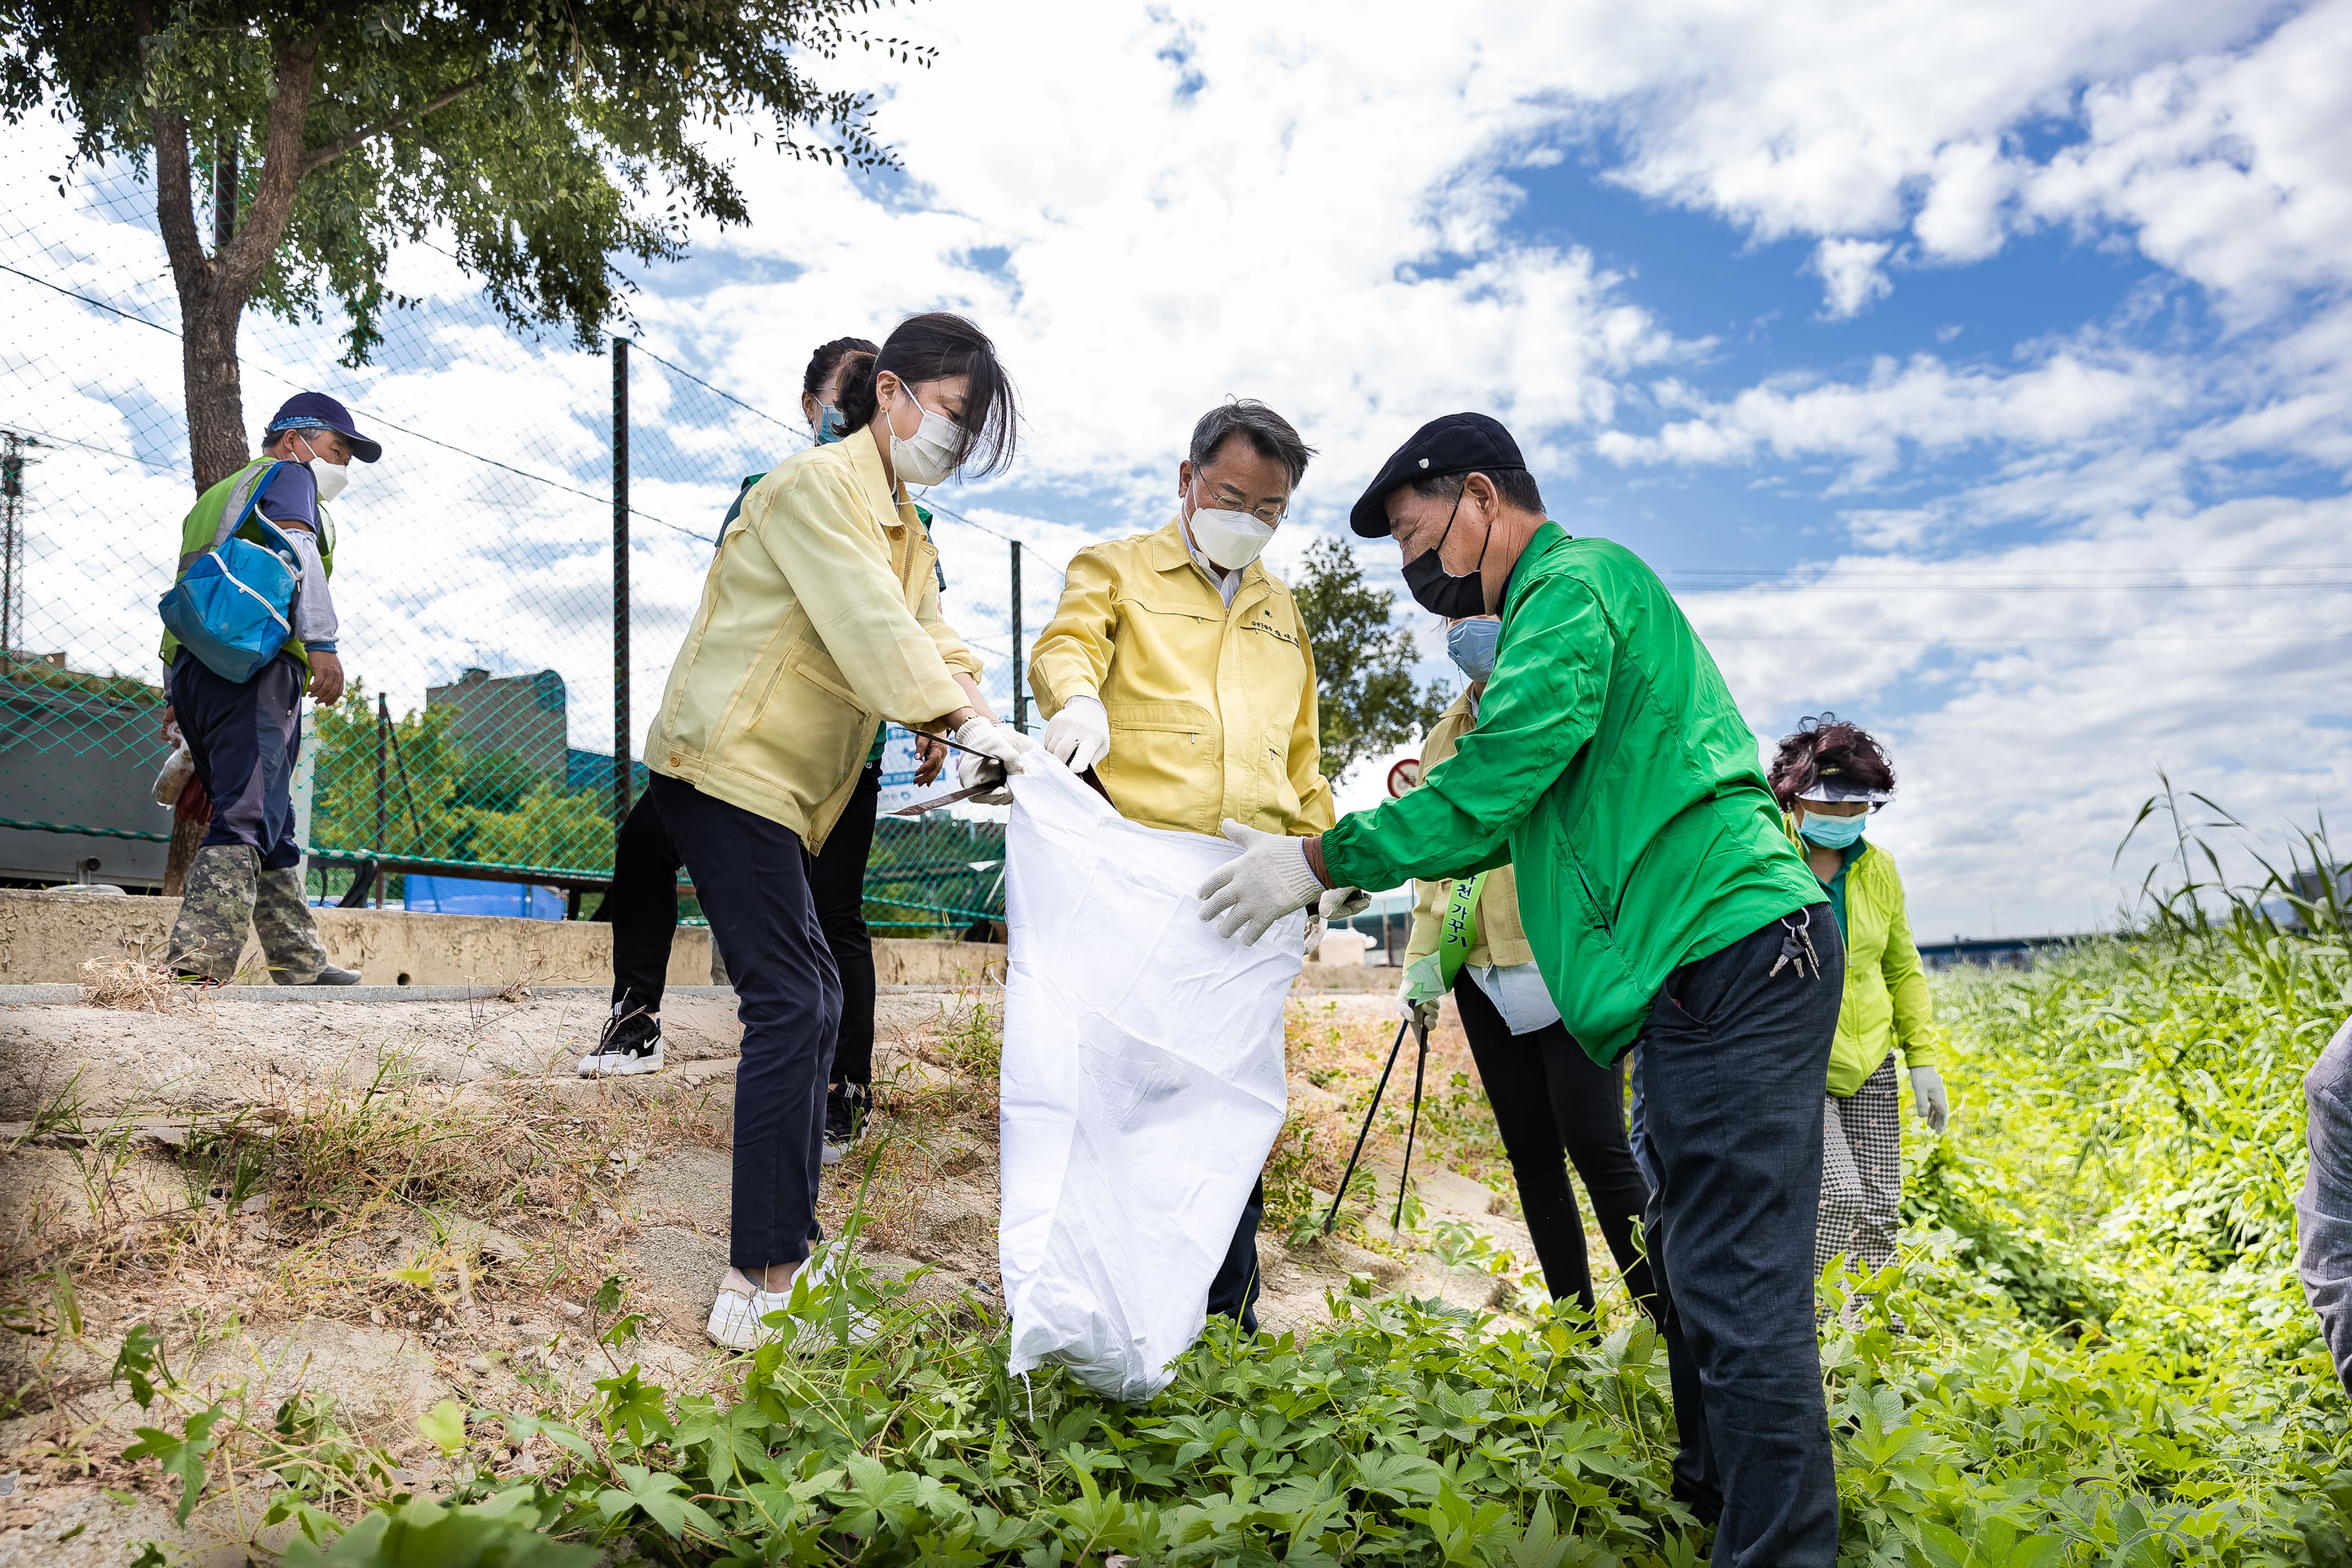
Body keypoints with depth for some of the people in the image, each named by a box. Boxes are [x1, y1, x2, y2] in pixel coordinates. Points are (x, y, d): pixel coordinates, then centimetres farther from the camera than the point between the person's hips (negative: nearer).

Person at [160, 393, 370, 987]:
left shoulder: (213, 496, 35)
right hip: (255, 662, -9)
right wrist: (321, 642, -22)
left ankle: (302, 964, 13)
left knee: (272, 827, 11)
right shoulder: (288, 474, 9)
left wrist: (184, 695, 27)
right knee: (249, 818, -18)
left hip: (188, 665, 9)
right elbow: (295, 547, -10)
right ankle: (198, 958, -30)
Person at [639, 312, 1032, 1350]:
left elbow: (931, 642, 7)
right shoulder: (819, 486, -12)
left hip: (775, 790, 10)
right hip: (726, 769, -10)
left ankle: (789, 1250, 25)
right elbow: (872, 629, -24)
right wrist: (971, 725, -32)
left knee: (811, 1001, 14)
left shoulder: (903, 528, 18)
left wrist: (976, 736, -12)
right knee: (788, 1008, -15)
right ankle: (757, 1287, -12)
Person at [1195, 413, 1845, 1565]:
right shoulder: (1559, 605, 24)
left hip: (1731, 954, -11)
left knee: (1738, 1288, -8)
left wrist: (1319, 864, -6)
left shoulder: (1574, 582, -8)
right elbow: (1529, 814, 26)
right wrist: (1351, 861, 22)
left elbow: (1489, 791, -16)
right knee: (1692, 1263, 18)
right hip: (1718, 965, 11)